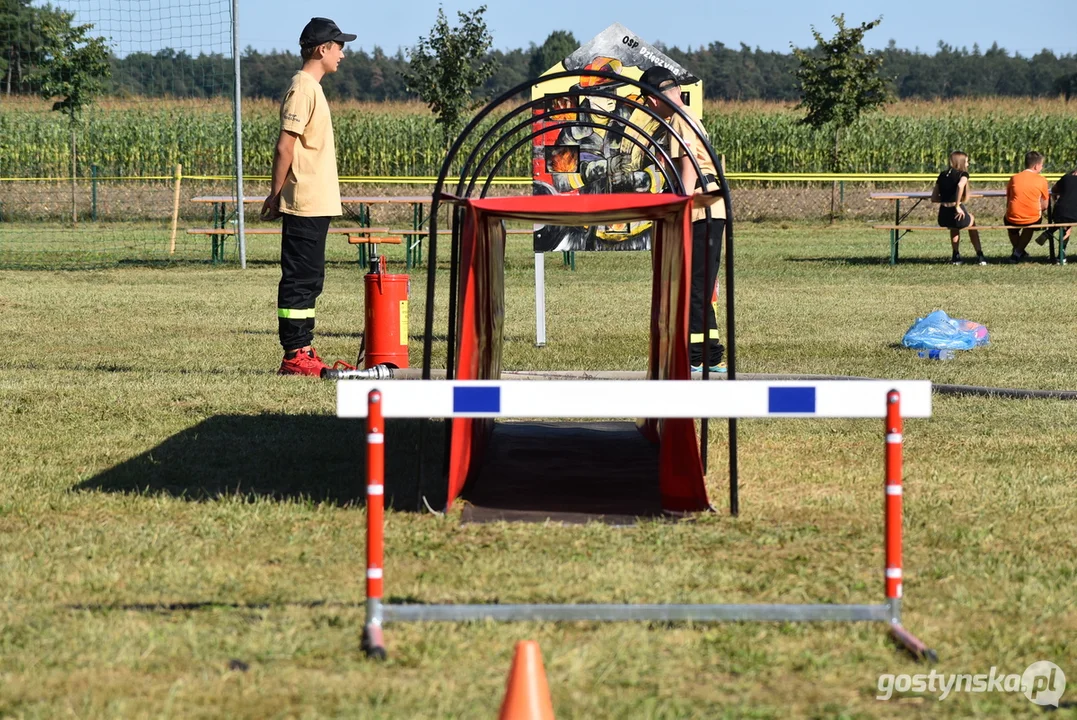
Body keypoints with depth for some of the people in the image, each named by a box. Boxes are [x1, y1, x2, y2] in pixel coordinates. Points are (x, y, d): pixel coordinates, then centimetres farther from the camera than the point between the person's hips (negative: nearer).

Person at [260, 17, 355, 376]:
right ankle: (294, 356, -7)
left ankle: (303, 353, 16)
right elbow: (285, 147, -17)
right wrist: (276, 195, -15)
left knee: (309, 279, 12)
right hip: (306, 205, -10)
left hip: (316, 204, 10)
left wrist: (277, 196, 17)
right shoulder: (303, 88, -13)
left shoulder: (311, 88, 18)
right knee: (299, 278, -8)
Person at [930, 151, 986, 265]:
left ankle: (956, 256, 38)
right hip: (957, 213, -4)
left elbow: (934, 198, 13)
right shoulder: (962, 174, -1)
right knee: (972, 220, 33)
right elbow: (960, 185, -26)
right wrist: (957, 206, -19)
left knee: (953, 226, 42)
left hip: (943, 218, 4)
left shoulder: (942, 175, 14)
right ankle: (979, 255, 35)